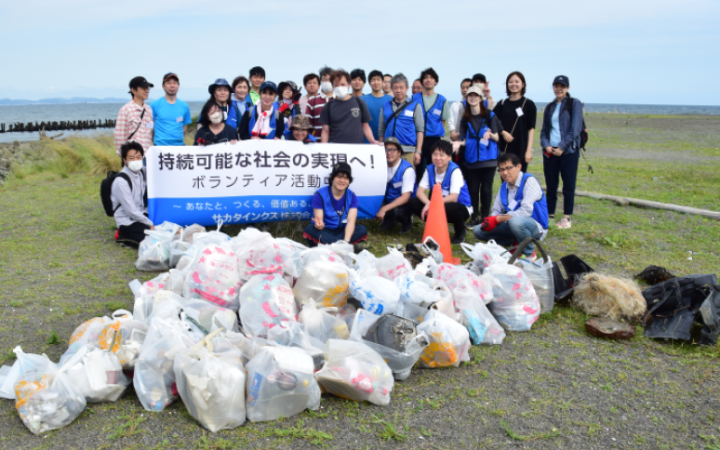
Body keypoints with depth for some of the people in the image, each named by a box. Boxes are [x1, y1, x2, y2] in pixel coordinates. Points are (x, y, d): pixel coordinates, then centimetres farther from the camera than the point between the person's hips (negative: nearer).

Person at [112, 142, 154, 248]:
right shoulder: (121, 181, -20)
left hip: (141, 214, 8)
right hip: (127, 221, -8)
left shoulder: (142, 172, 2)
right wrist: (150, 224, -15)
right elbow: (131, 210, -19)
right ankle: (123, 236, -1)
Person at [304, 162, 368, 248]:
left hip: (342, 231, 2)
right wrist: (319, 225, -43)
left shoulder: (352, 196, -3)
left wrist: (346, 240, -35)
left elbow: (351, 220, -16)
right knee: (310, 229, -32)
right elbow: (319, 220, -15)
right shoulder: (320, 195, -10)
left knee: (362, 229, -24)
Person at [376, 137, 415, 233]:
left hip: (404, 204, -5)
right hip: (387, 200, 6)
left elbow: (405, 197, -25)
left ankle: (407, 221, 0)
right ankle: (389, 220, 8)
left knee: (395, 211, -37)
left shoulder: (407, 169, -20)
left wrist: (384, 209, -35)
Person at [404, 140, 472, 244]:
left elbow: (453, 198, -28)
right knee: (412, 203, -16)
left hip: (460, 207, -5)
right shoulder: (429, 169, -5)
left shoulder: (455, 171, -21)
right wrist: (428, 203, -34)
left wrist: (432, 204, -38)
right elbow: (420, 192, -12)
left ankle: (460, 230, -6)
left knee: (448, 208, -41)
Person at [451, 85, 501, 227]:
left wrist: (490, 134, -21)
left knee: (486, 189, -1)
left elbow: (497, 137, 0)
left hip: (488, 158, -2)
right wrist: (459, 143, -10)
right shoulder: (465, 118, 8)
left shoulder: (490, 115, -1)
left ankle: (485, 218, 8)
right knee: (473, 188, 5)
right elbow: (465, 139, 11)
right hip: (471, 158, 3)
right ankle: (474, 217, 14)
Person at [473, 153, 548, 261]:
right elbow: (496, 211, 8)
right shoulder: (504, 186, 7)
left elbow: (526, 211, -27)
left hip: (535, 226, -7)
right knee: (478, 230, -3)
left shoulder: (529, 181, -16)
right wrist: (490, 221, -17)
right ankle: (516, 243, 2)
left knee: (514, 221, -41)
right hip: (512, 223, 7)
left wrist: (498, 219, -25)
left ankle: (529, 253, -13)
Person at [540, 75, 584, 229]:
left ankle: (566, 218, 6)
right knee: (550, 185, 6)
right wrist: (546, 145, -4)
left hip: (568, 151, -4)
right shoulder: (549, 107, 16)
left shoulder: (574, 104, 1)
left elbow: (575, 128, -8)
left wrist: (562, 147, -15)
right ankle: (549, 215, 14)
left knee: (568, 186, -1)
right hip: (550, 151, 4)